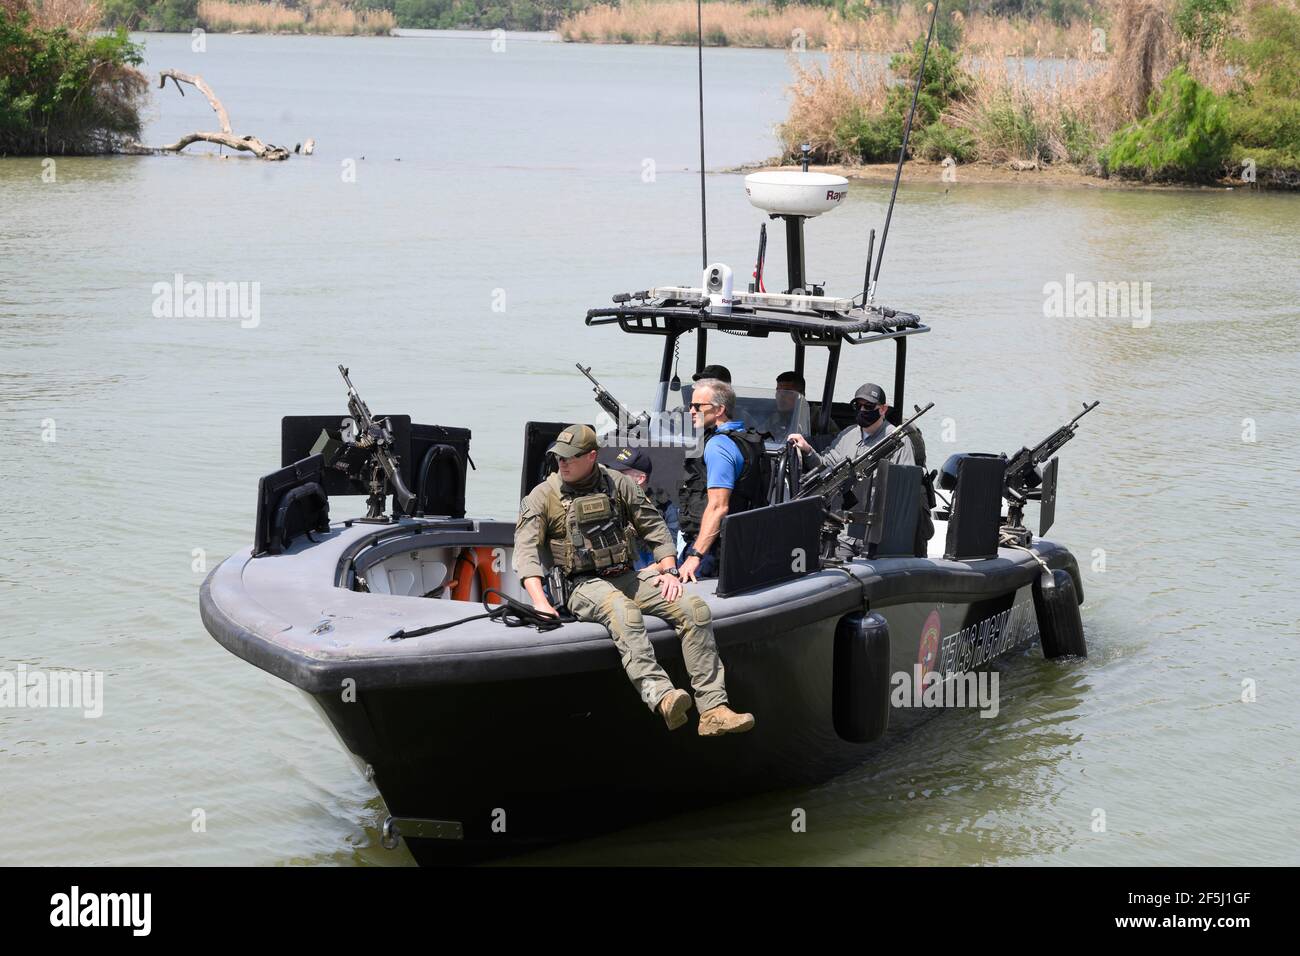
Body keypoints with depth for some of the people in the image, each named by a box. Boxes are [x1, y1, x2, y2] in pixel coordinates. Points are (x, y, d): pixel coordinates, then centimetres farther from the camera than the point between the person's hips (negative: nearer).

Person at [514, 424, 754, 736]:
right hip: (584, 585, -4)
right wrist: (540, 602, -21)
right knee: (623, 611, -39)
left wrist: (669, 572, 1)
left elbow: (654, 528, 15)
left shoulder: (618, 484, 10)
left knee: (695, 609, -18)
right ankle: (660, 697, -55)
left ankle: (713, 710, -24)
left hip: (628, 576, 4)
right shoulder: (543, 496, 2)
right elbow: (526, 549, -7)